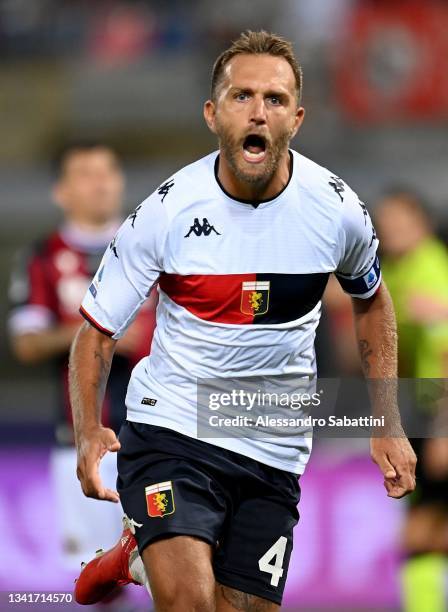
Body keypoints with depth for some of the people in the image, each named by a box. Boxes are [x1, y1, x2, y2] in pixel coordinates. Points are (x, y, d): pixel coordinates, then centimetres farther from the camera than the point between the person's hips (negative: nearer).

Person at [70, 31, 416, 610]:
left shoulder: (336, 209, -6)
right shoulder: (166, 211, -12)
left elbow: (371, 300, 16)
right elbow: (96, 329, -3)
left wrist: (388, 426, 12)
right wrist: (88, 432, -19)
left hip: (274, 454, 3)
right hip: (169, 432, -3)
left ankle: (142, 558, 32)